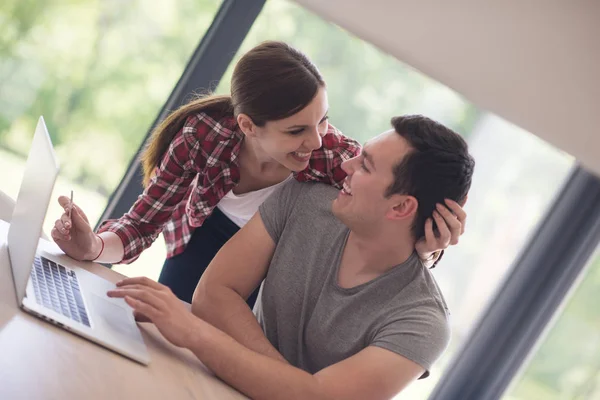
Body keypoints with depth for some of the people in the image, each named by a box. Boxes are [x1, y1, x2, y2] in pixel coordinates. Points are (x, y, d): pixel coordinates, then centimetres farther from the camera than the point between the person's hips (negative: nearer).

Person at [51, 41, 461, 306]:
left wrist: (427, 247, -55)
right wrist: (94, 246, -46)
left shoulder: (333, 154, -35)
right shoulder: (204, 133, -33)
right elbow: (143, 222, -23)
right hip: (201, 247, 0)